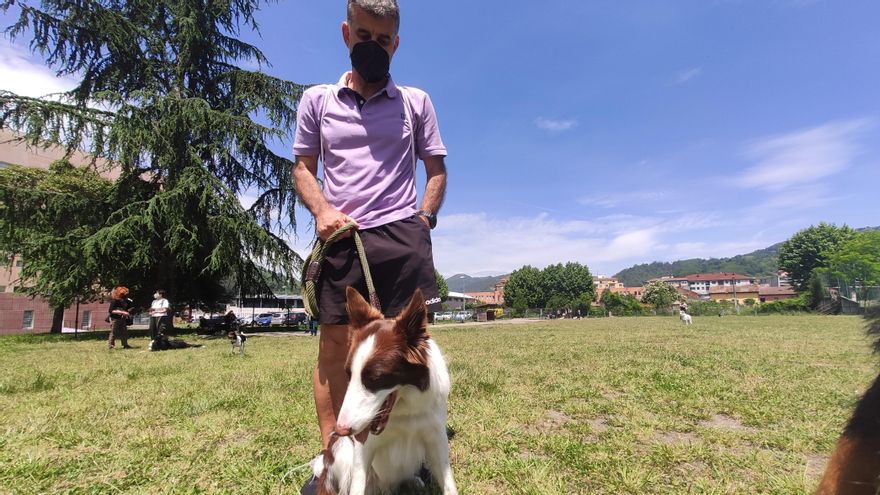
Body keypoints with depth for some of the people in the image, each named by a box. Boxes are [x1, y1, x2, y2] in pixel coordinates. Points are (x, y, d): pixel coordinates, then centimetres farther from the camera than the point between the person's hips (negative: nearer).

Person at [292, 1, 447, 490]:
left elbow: (436, 169, 13)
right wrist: (322, 210, -4)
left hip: (402, 234, -1)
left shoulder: (415, 101, 12)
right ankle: (331, 453, 14)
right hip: (341, 237, 1)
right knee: (334, 342, 1)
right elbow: (303, 167, 15)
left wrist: (424, 220, -1)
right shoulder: (316, 100, 14)